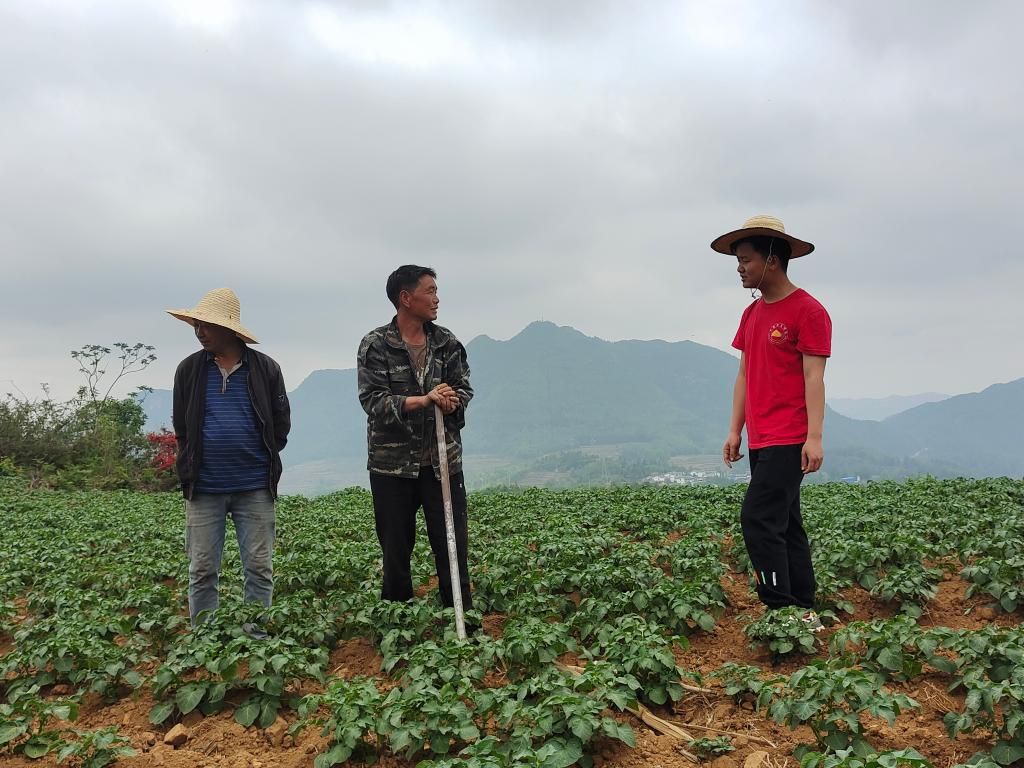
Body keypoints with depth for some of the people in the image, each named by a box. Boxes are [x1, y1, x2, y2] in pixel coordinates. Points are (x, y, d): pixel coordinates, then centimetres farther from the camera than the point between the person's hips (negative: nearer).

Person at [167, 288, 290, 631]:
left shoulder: (266, 368, -1)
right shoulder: (189, 369, 3)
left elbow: (281, 425, 7)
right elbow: (181, 427, 12)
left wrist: (261, 460, 5)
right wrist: (195, 465, 9)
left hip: (255, 488, -1)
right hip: (203, 487, 1)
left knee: (259, 568, 5)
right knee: (202, 571, 7)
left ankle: (257, 636, 17)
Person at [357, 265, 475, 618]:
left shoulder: (447, 342, 6)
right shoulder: (376, 345, -6)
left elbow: (464, 388, 7)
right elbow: (372, 399, -14)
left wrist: (453, 401, -17)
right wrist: (424, 400, -25)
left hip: (443, 461, 3)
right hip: (393, 463, -2)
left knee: (453, 544, 3)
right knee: (396, 549, 10)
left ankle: (463, 621, 14)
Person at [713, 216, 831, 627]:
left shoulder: (808, 311, -9)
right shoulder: (751, 314, 15)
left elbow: (813, 377, -13)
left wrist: (815, 437, -18)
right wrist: (735, 430, 12)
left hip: (789, 441, -9)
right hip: (760, 440, 9)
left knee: (758, 519, -14)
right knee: (784, 525, 12)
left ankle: (780, 610, -6)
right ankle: (804, 613, 21)